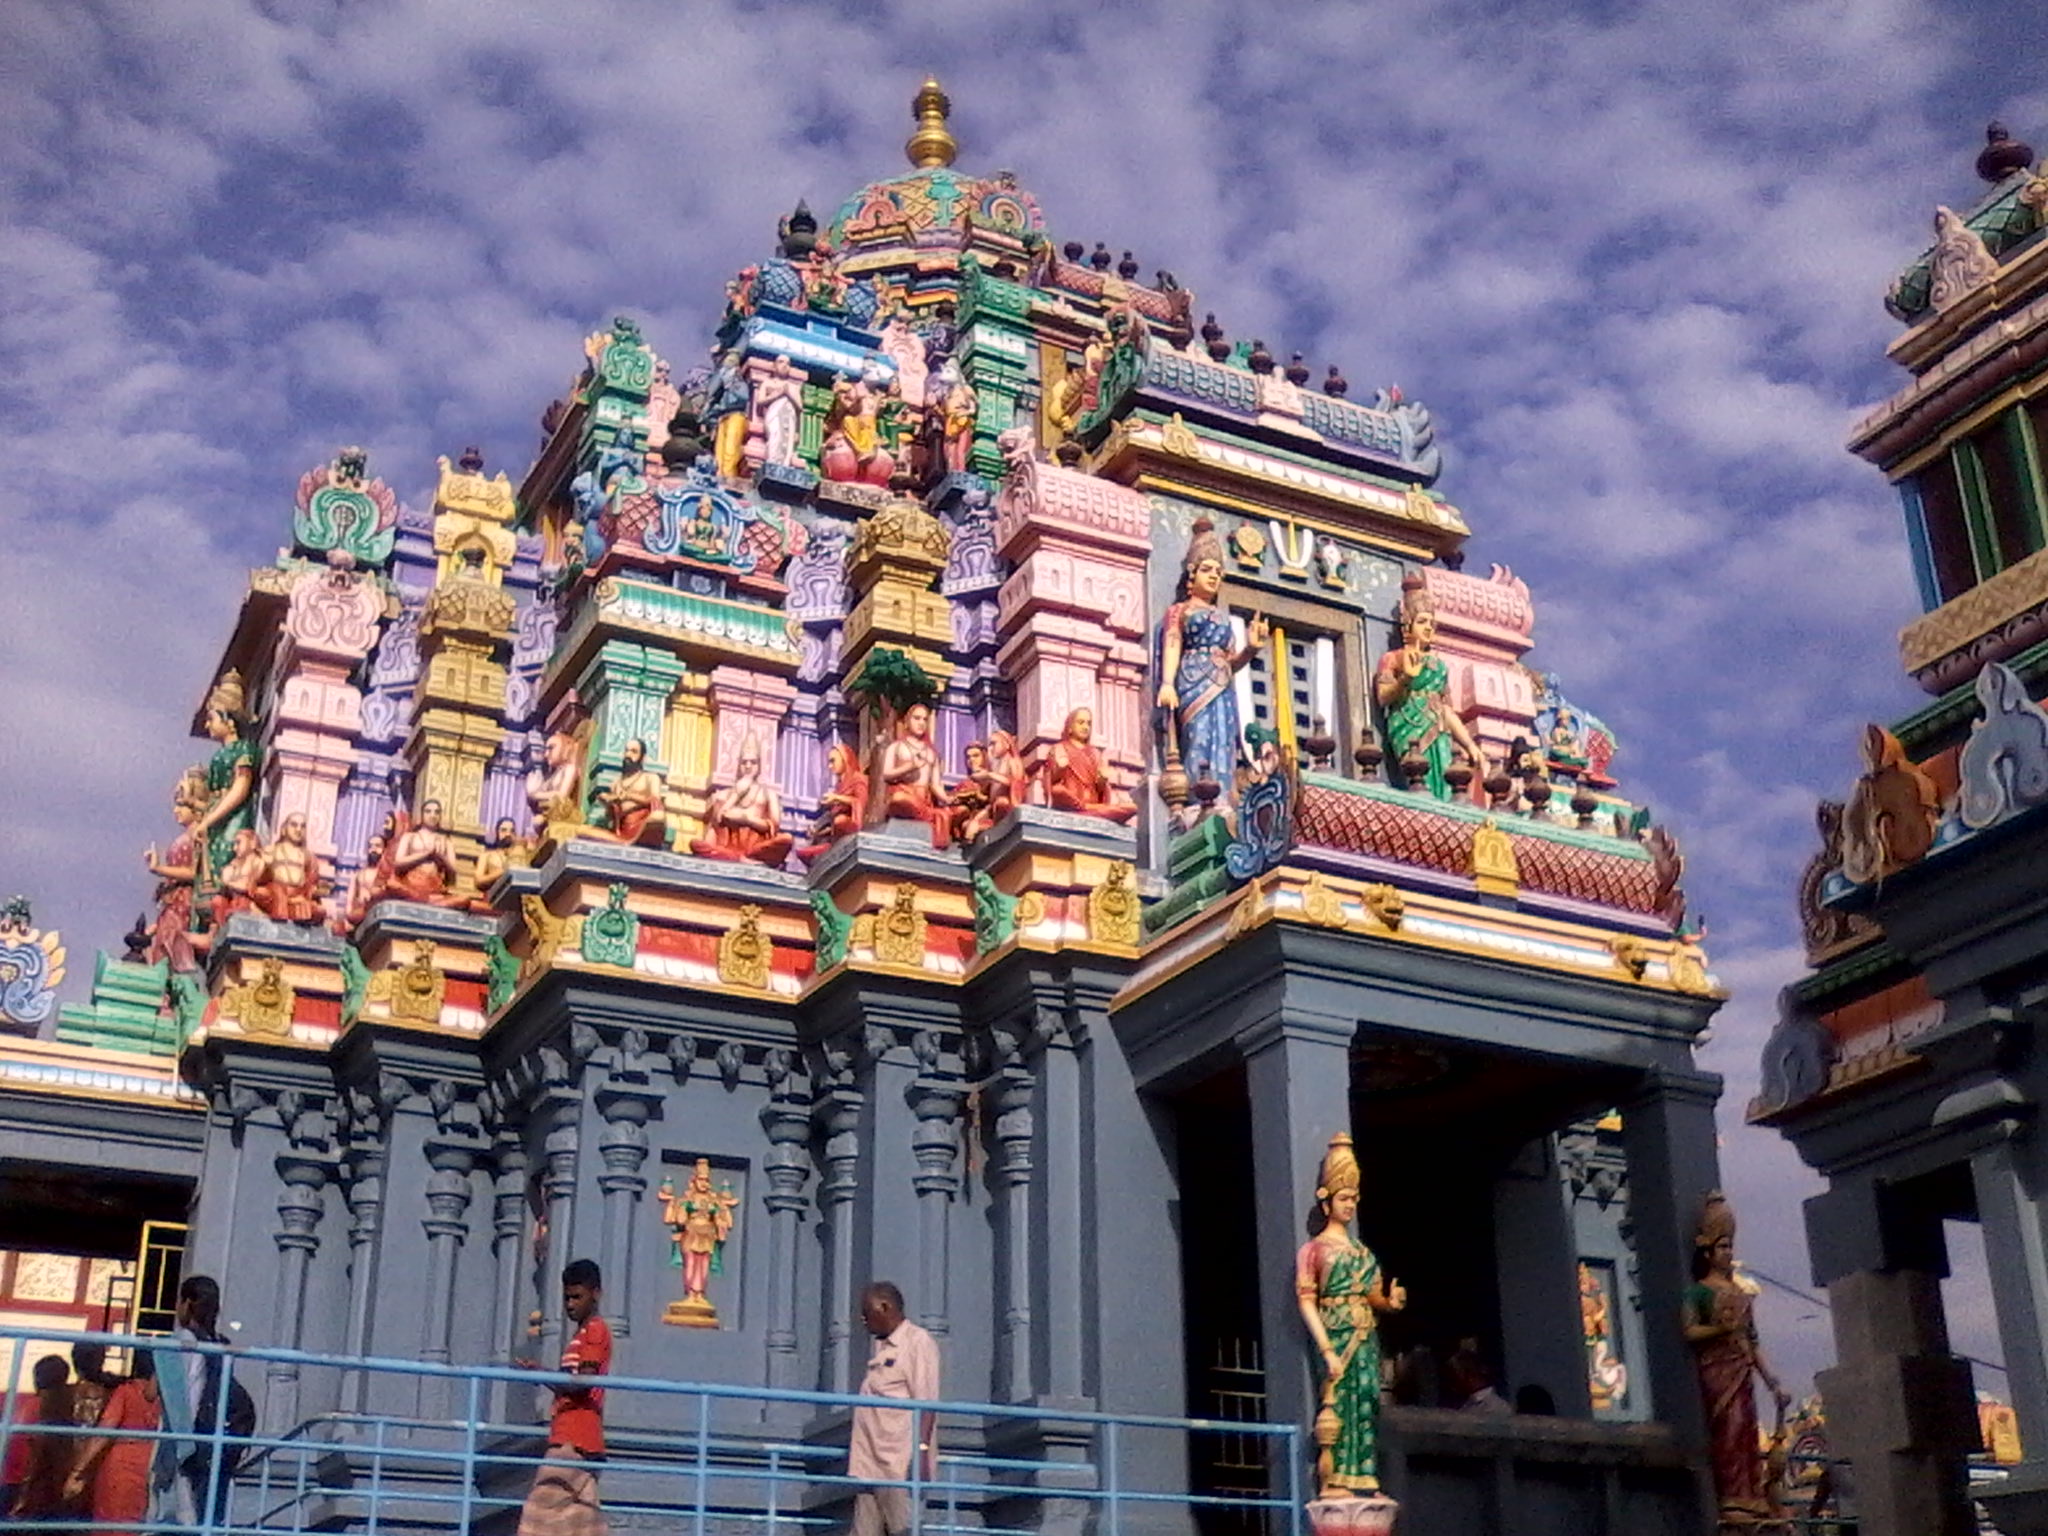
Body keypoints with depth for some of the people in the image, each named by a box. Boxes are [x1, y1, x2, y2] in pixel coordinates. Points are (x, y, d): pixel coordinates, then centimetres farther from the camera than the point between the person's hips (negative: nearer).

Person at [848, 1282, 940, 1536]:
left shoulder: (918, 1342, -5)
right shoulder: (877, 1346, 20)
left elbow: (925, 1404, -12)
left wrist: (921, 1450, -20)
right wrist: (856, 1451, 23)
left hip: (900, 1463, -8)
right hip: (870, 1464, 8)